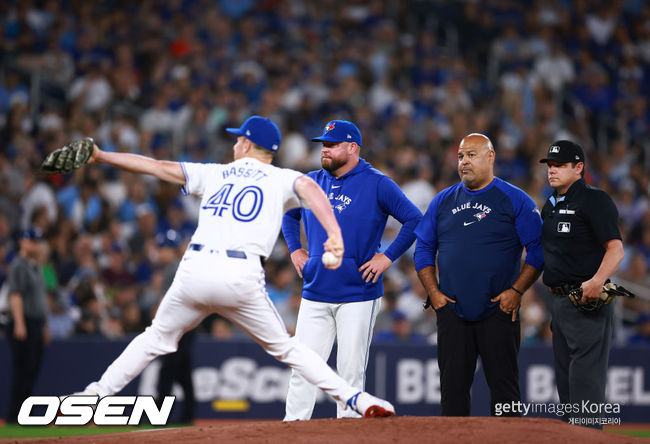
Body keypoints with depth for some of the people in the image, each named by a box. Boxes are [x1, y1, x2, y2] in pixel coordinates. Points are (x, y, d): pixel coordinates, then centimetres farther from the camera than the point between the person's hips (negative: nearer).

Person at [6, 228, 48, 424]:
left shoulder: (37, 267, 19)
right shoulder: (19, 265, -8)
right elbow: (15, 295, -16)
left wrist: (44, 325, 21)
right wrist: (19, 324, -23)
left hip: (37, 325, 9)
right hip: (24, 324, -9)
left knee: (32, 371, 7)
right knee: (23, 370, -11)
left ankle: (21, 414, 10)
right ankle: (13, 415, -9)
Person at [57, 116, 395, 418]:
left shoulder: (214, 174, 21)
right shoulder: (281, 180, 14)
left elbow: (158, 167, 21)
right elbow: (308, 187, -8)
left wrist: (102, 157, 28)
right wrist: (335, 234, -22)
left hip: (195, 269, 1)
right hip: (243, 278, -1)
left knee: (157, 339, 19)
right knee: (284, 347, 11)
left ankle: (94, 395, 15)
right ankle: (355, 398, 3)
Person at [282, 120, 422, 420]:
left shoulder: (377, 184, -3)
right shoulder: (311, 182, 10)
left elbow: (415, 220, -5)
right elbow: (289, 214, 29)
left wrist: (388, 256, -10)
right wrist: (294, 250, 15)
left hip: (358, 296, -4)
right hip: (314, 293, 4)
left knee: (351, 371, -3)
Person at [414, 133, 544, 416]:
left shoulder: (515, 200, 1)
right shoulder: (443, 201, 13)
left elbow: (538, 251, -2)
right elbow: (424, 249, 15)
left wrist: (516, 290, -11)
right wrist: (433, 292, 3)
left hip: (498, 311, -3)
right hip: (451, 311, 3)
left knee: (504, 385, -4)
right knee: (453, 385, 4)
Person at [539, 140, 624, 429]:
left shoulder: (594, 200, -9)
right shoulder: (550, 205, 17)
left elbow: (615, 249, -18)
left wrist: (597, 281, -33)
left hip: (588, 300, -9)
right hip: (559, 300, 9)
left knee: (585, 375, -13)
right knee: (564, 373, 14)